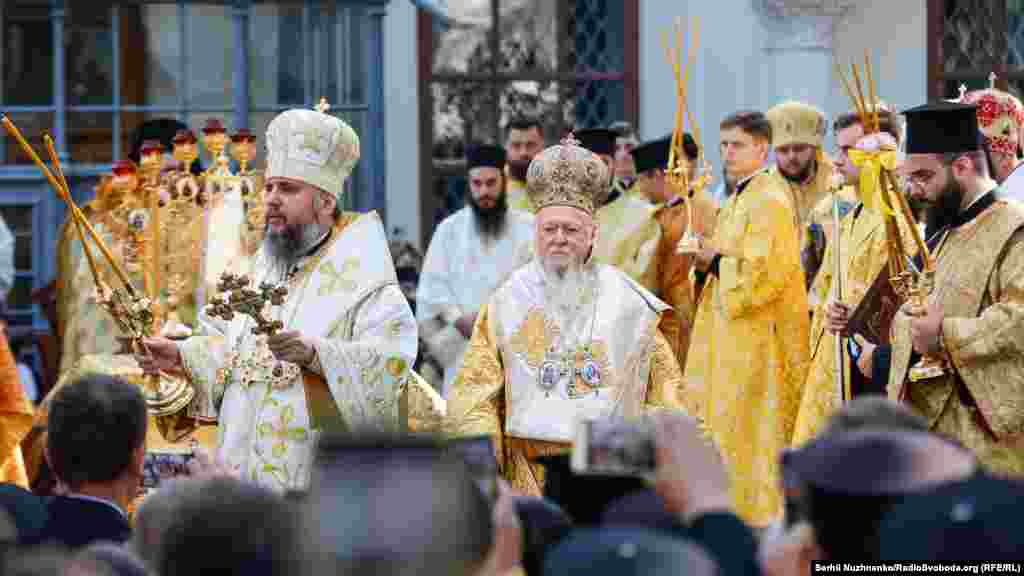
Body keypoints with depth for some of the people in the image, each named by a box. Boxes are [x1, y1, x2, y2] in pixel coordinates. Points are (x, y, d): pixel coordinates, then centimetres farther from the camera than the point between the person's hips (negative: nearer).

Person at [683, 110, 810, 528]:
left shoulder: (769, 201, -14)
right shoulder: (737, 199, 17)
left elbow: (766, 272, -22)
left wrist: (716, 261, -12)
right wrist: (706, 263, 2)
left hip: (759, 340, -10)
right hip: (730, 336, 10)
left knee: (752, 438, -6)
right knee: (724, 432, 10)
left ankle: (760, 518, -1)